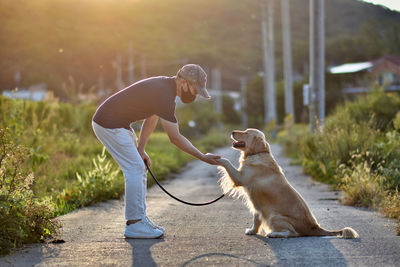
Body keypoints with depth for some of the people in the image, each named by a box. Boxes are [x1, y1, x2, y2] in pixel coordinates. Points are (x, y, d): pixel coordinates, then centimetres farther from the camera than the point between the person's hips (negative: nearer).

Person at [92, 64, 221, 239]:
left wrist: (140, 149, 10)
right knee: (135, 170, -10)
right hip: (108, 124, -10)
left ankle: (140, 219, 14)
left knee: (139, 169, 10)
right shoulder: (164, 96, -24)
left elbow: (151, 119, 16)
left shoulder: (166, 85, 7)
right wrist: (203, 157, -13)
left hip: (117, 123, 10)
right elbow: (175, 138, -20)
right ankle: (134, 224, -5)